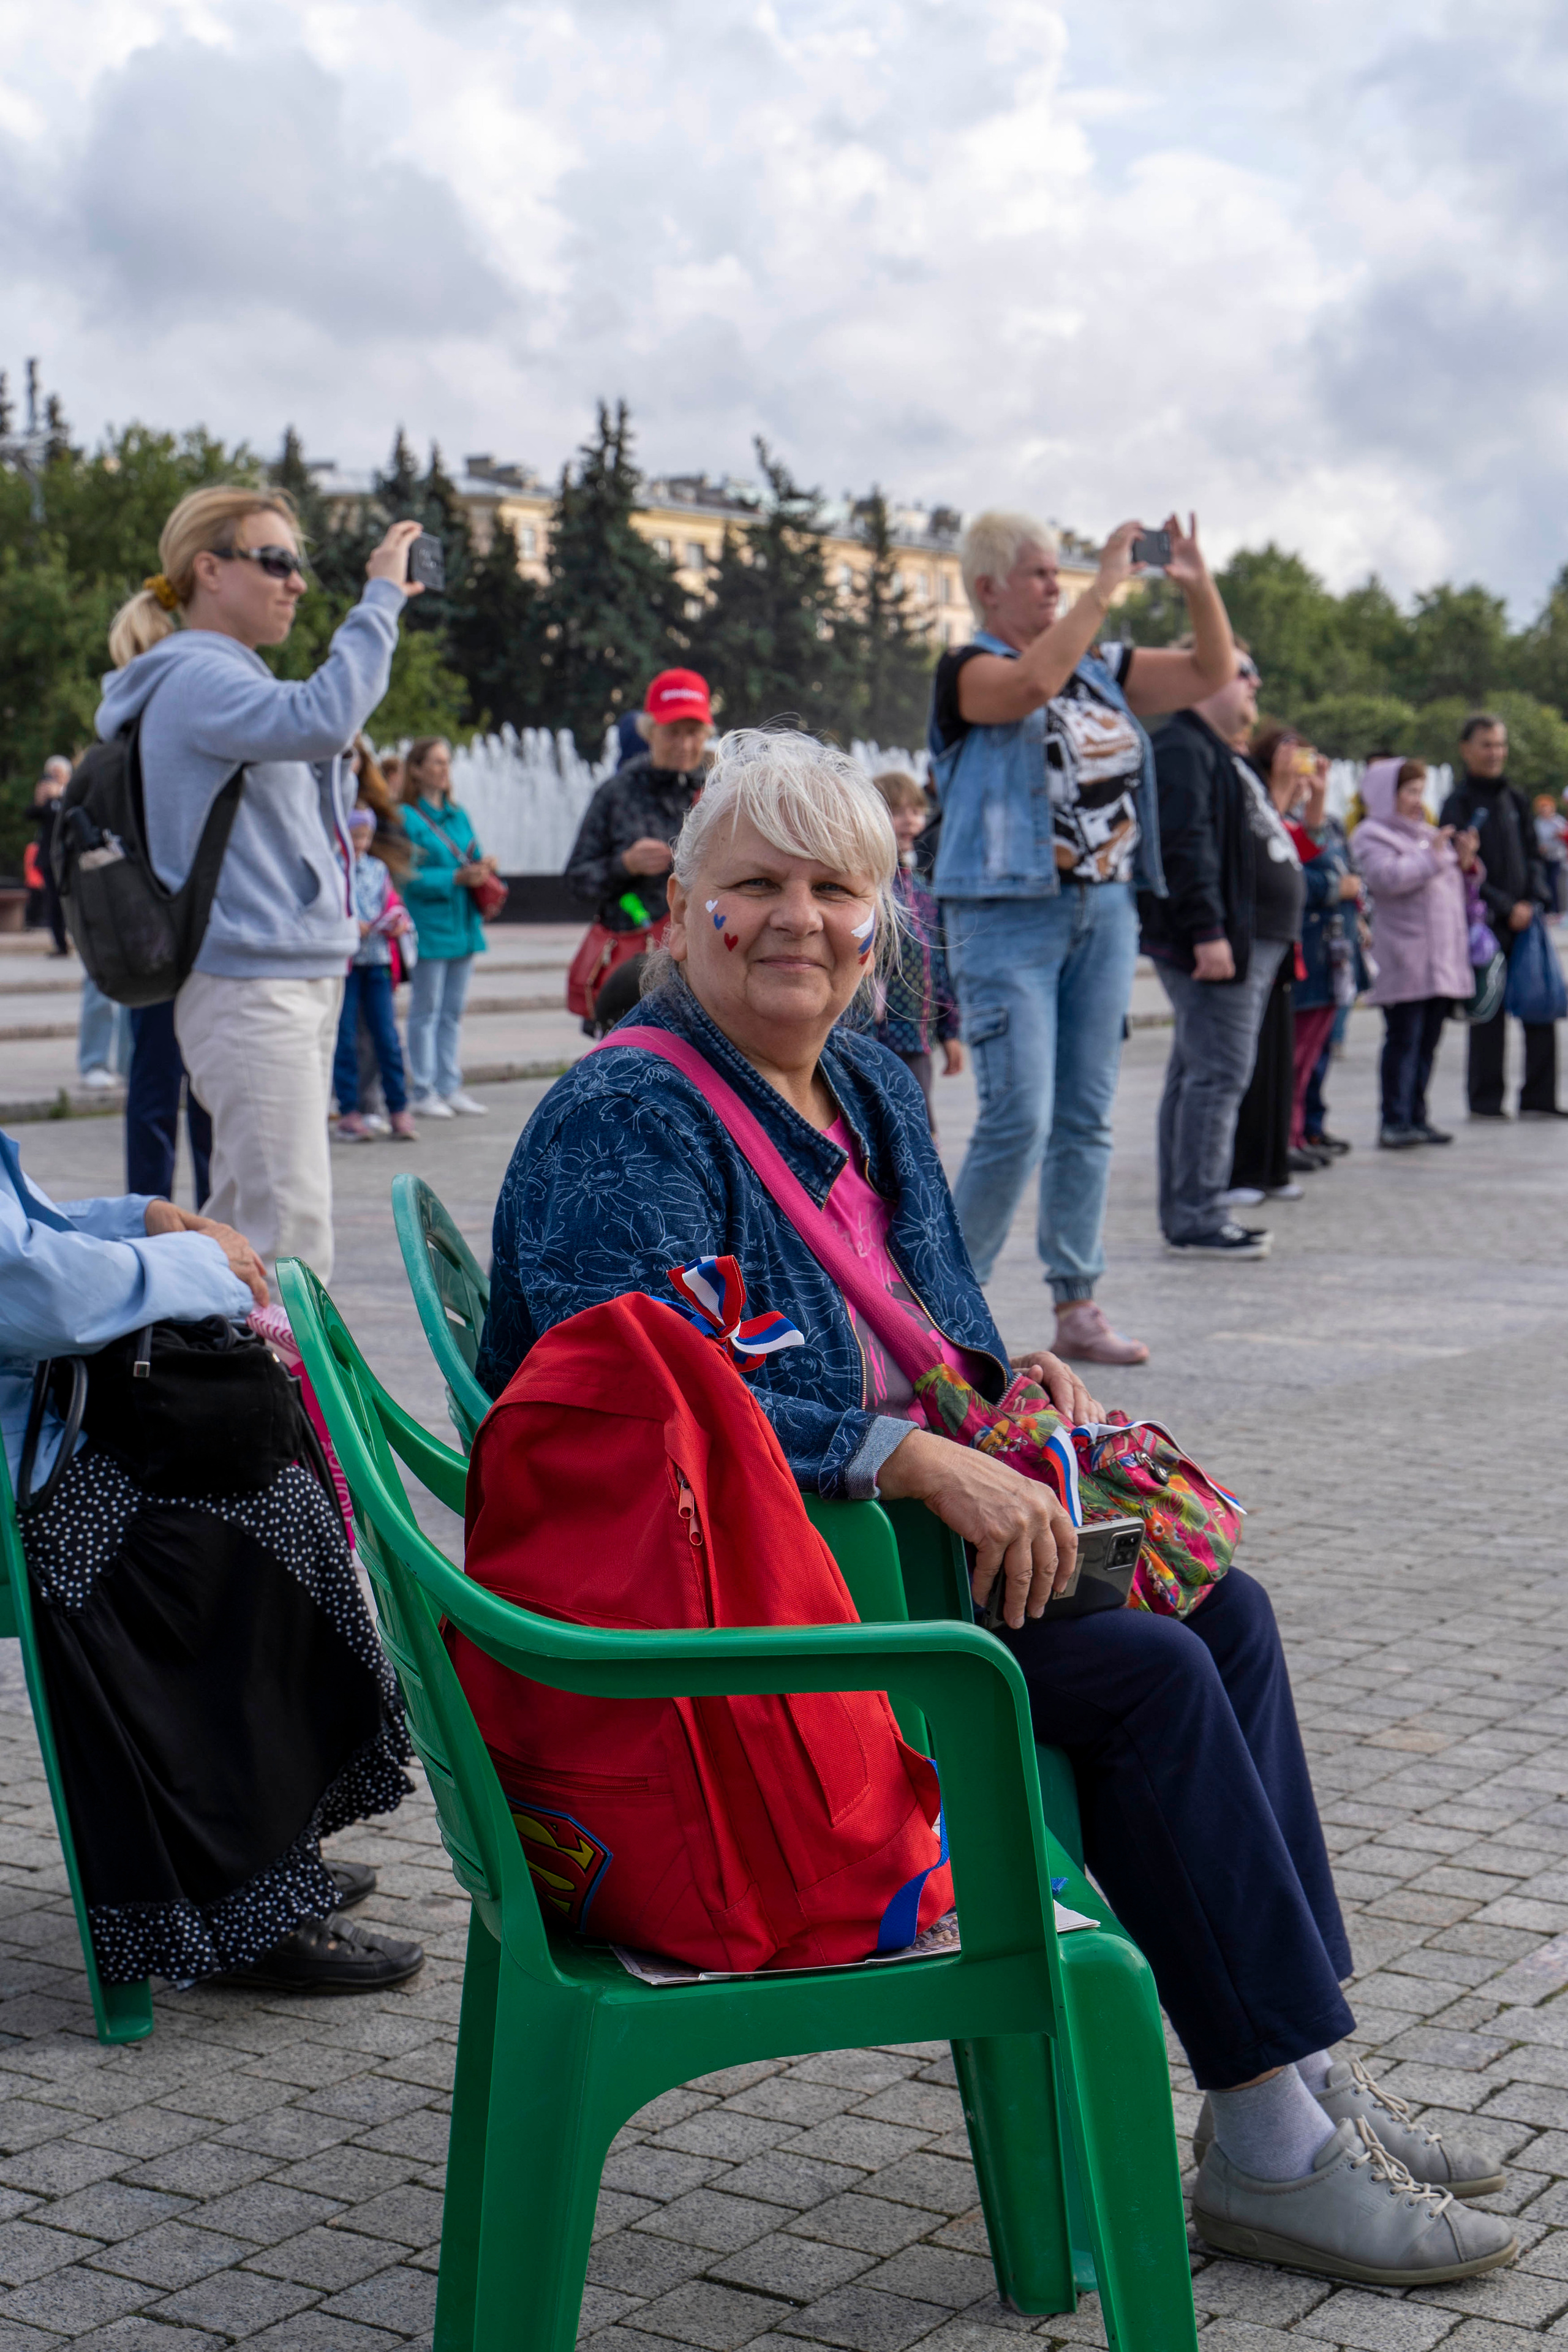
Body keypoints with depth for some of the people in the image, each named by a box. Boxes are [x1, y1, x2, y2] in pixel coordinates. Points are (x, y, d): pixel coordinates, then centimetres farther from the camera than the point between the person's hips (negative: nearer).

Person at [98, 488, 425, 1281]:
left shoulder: (227, 676, 20)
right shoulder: (196, 679, -12)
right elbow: (321, 719, -29)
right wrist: (382, 598, -22)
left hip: (300, 977, 10)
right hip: (247, 984, -10)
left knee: (243, 1219, 13)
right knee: (290, 1229, -13)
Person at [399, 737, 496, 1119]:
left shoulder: (459, 816, 15)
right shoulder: (406, 817, -7)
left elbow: (474, 862, 17)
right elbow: (410, 877, -14)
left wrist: (484, 868, -6)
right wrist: (457, 877, -21)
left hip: (463, 925, 7)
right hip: (429, 926, -7)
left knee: (453, 1010, 10)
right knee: (426, 1011, -2)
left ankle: (450, 1088, 16)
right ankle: (424, 1092, 3)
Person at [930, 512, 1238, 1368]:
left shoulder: (1100, 667, 14)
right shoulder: (967, 669, -5)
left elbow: (1211, 673, 12)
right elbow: (1033, 683, -26)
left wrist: (1200, 589, -4)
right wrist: (1105, 588, -23)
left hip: (1104, 911, 7)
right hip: (1007, 913, -7)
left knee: (1086, 1117, 7)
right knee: (1018, 1118, -12)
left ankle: (1077, 1309, 13)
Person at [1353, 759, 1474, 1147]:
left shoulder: (1429, 832, 22)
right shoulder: (1373, 835, -3)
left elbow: (1450, 886, 25)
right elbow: (1385, 876, -21)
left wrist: (1462, 859, 6)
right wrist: (1432, 856, -16)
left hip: (1443, 956, 8)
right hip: (1404, 961, -8)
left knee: (1428, 1041, 9)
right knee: (1403, 1040, -8)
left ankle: (1416, 1118, 15)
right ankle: (1395, 1122, -6)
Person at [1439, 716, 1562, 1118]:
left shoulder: (1514, 800, 15)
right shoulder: (1458, 805, -4)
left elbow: (1532, 858, 16)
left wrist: (1535, 901, -1)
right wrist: (1506, 909, -12)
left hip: (1525, 920, 5)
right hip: (1484, 923, -5)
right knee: (1489, 1013, -2)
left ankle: (1538, 1098, 7)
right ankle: (1485, 1101, 8)